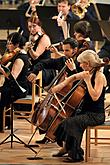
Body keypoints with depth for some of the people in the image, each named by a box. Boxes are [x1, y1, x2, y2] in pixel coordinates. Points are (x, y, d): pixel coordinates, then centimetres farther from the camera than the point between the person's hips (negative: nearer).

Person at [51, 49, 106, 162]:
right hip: (85, 111, 9)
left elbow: (95, 97, -28)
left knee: (71, 122, -28)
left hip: (96, 115, -9)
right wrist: (61, 85, 13)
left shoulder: (99, 76, -17)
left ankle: (76, 155, -16)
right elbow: (74, 77, 27)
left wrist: (87, 80, -25)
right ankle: (66, 148, 18)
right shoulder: (87, 73, 7)